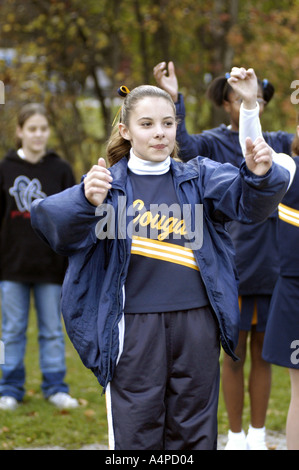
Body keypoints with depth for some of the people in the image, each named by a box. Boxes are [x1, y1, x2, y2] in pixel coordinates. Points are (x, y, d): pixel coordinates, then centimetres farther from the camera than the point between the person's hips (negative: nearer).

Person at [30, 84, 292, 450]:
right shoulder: (109, 184, 0)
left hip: (197, 323, 2)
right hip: (134, 327, -2)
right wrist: (86, 201, -39)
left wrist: (259, 176, -31)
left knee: (195, 432, 12)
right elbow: (51, 219, -17)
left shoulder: (200, 178, 8)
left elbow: (247, 200, -8)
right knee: (136, 433, 3)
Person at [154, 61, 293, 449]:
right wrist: (174, 101, -37)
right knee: (234, 354, 7)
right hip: (232, 267, -3)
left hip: (272, 267, 3)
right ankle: (236, 436, 20)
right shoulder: (214, 143, -4)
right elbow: (185, 147, -24)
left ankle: (258, 435, 23)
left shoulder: (277, 143, 7)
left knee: (262, 352, 11)